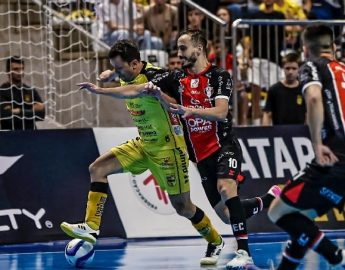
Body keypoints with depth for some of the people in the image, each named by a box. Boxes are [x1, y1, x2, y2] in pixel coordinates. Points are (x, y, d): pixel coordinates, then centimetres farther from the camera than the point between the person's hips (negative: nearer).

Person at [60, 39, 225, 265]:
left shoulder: (155, 76, -25)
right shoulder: (127, 77, 0)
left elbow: (133, 92, -45)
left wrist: (100, 90, -52)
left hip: (167, 147, -8)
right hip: (143, 144, 8)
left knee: (182, 207, 1)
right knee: (98, 168, -8)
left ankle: (217, 242, 25)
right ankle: (91, 227, -13)